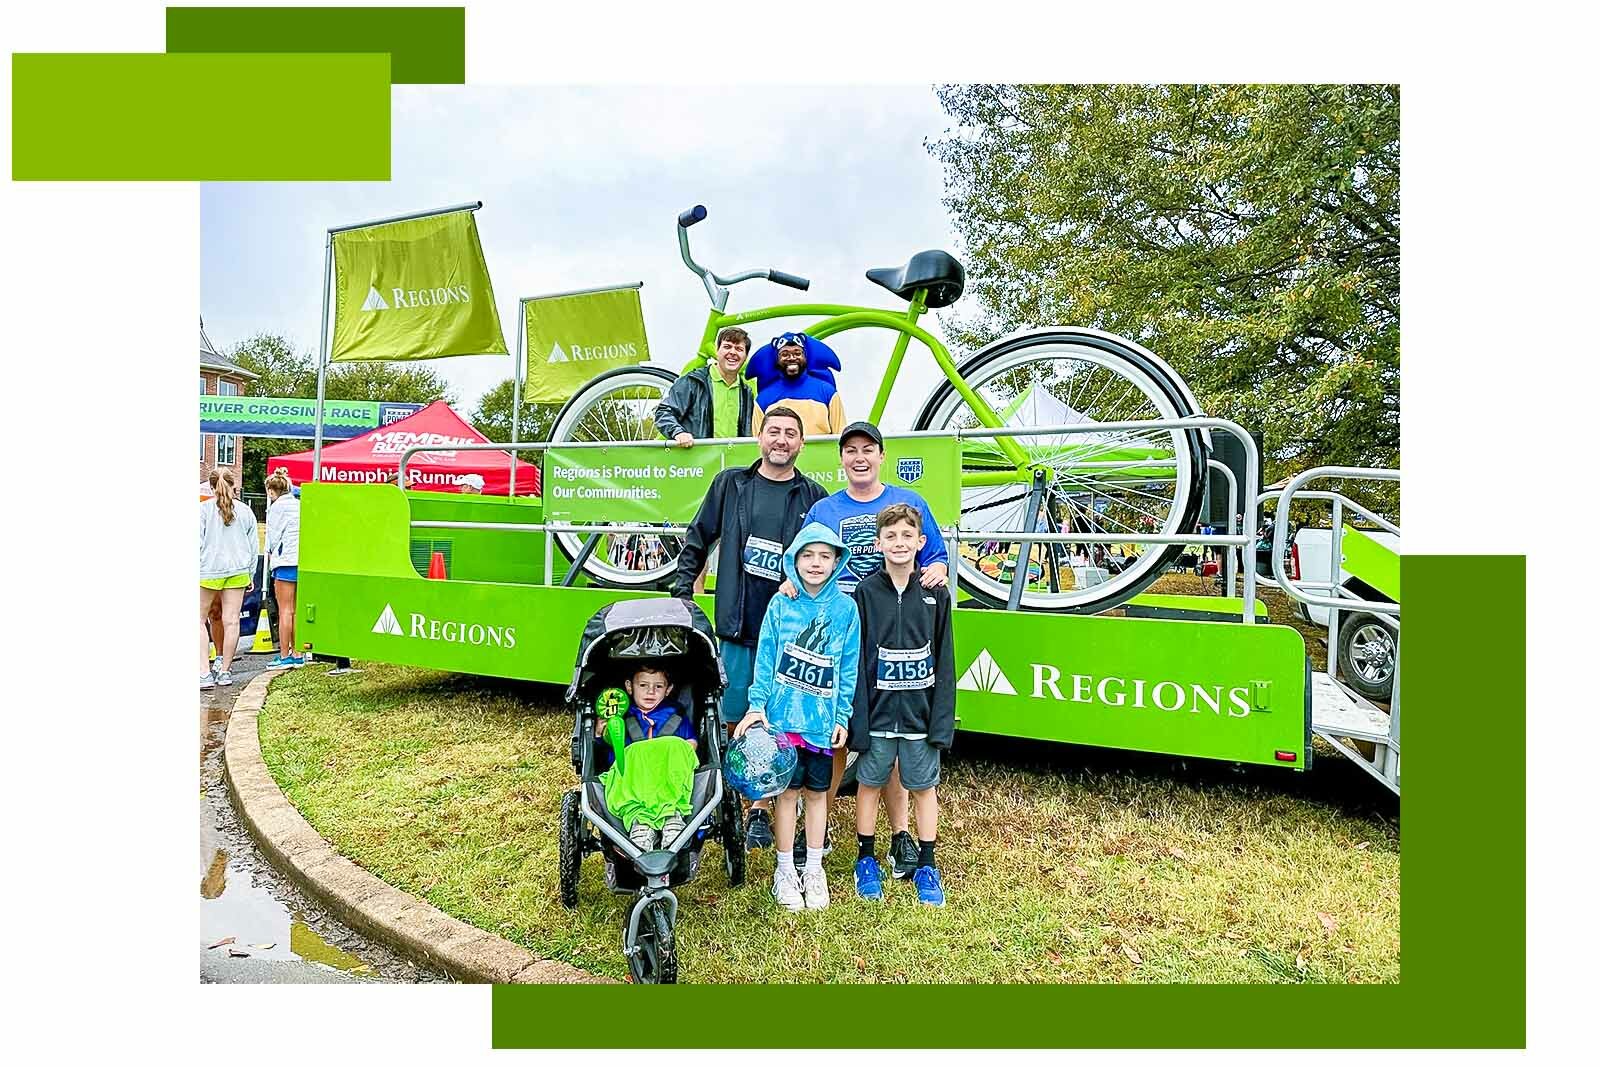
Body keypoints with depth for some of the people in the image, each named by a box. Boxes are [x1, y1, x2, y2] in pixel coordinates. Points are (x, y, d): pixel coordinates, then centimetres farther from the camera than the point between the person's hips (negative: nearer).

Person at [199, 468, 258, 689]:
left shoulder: (204, 508, -3)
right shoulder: (245, 511, 7)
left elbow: (198, 542, -6)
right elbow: (254, 545, 11)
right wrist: (251, 574, 18)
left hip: (209, 571, -3)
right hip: (238, 571, 3)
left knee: (200, 620, 7)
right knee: (231, 621, 5)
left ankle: (205, 672, -2)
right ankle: (225, 671, 12)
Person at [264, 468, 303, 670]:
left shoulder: (278, 506, -4)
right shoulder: (299, 505, 14)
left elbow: (273, 535, -2)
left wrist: (270, 555, 16)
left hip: (286, 561, -7)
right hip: (305, 561, 7)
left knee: (285, 610, -4)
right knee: (296, 610, 11)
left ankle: (284, 656, -2)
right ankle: (297, 654, 13)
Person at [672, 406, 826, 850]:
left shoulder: (813, 497, 2)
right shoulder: (731, 484, 6)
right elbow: (698, 538, 11)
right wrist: (682, 590, 8)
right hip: (737, 627, 1)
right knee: (733, 720, 10)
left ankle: (760, 809, 20)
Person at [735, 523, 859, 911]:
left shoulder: (846, 608, -1)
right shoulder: (780, 604, -3)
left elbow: (849, 668, 2)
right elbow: (765, 658, -1)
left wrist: (843, 717, 0)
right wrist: (757, 705, -7)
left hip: (823, 720, 1)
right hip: (783, 716, -1)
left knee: (817, 792, 13)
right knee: (787, 791, 8)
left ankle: (813, 870, 30)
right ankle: (785, 870, 24)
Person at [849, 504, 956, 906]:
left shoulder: (936, 594, -1)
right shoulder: (866, 593, -4)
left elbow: (944, 662, 0)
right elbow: (856, 662, -4)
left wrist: (942, 721, -5)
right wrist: (857, 721, -7)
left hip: (920, 716, 1)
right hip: (877, 715, 0)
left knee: (924, 787, 12)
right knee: (870, 783, 12)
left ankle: (926, 866, 28)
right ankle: (866, 861, 29)